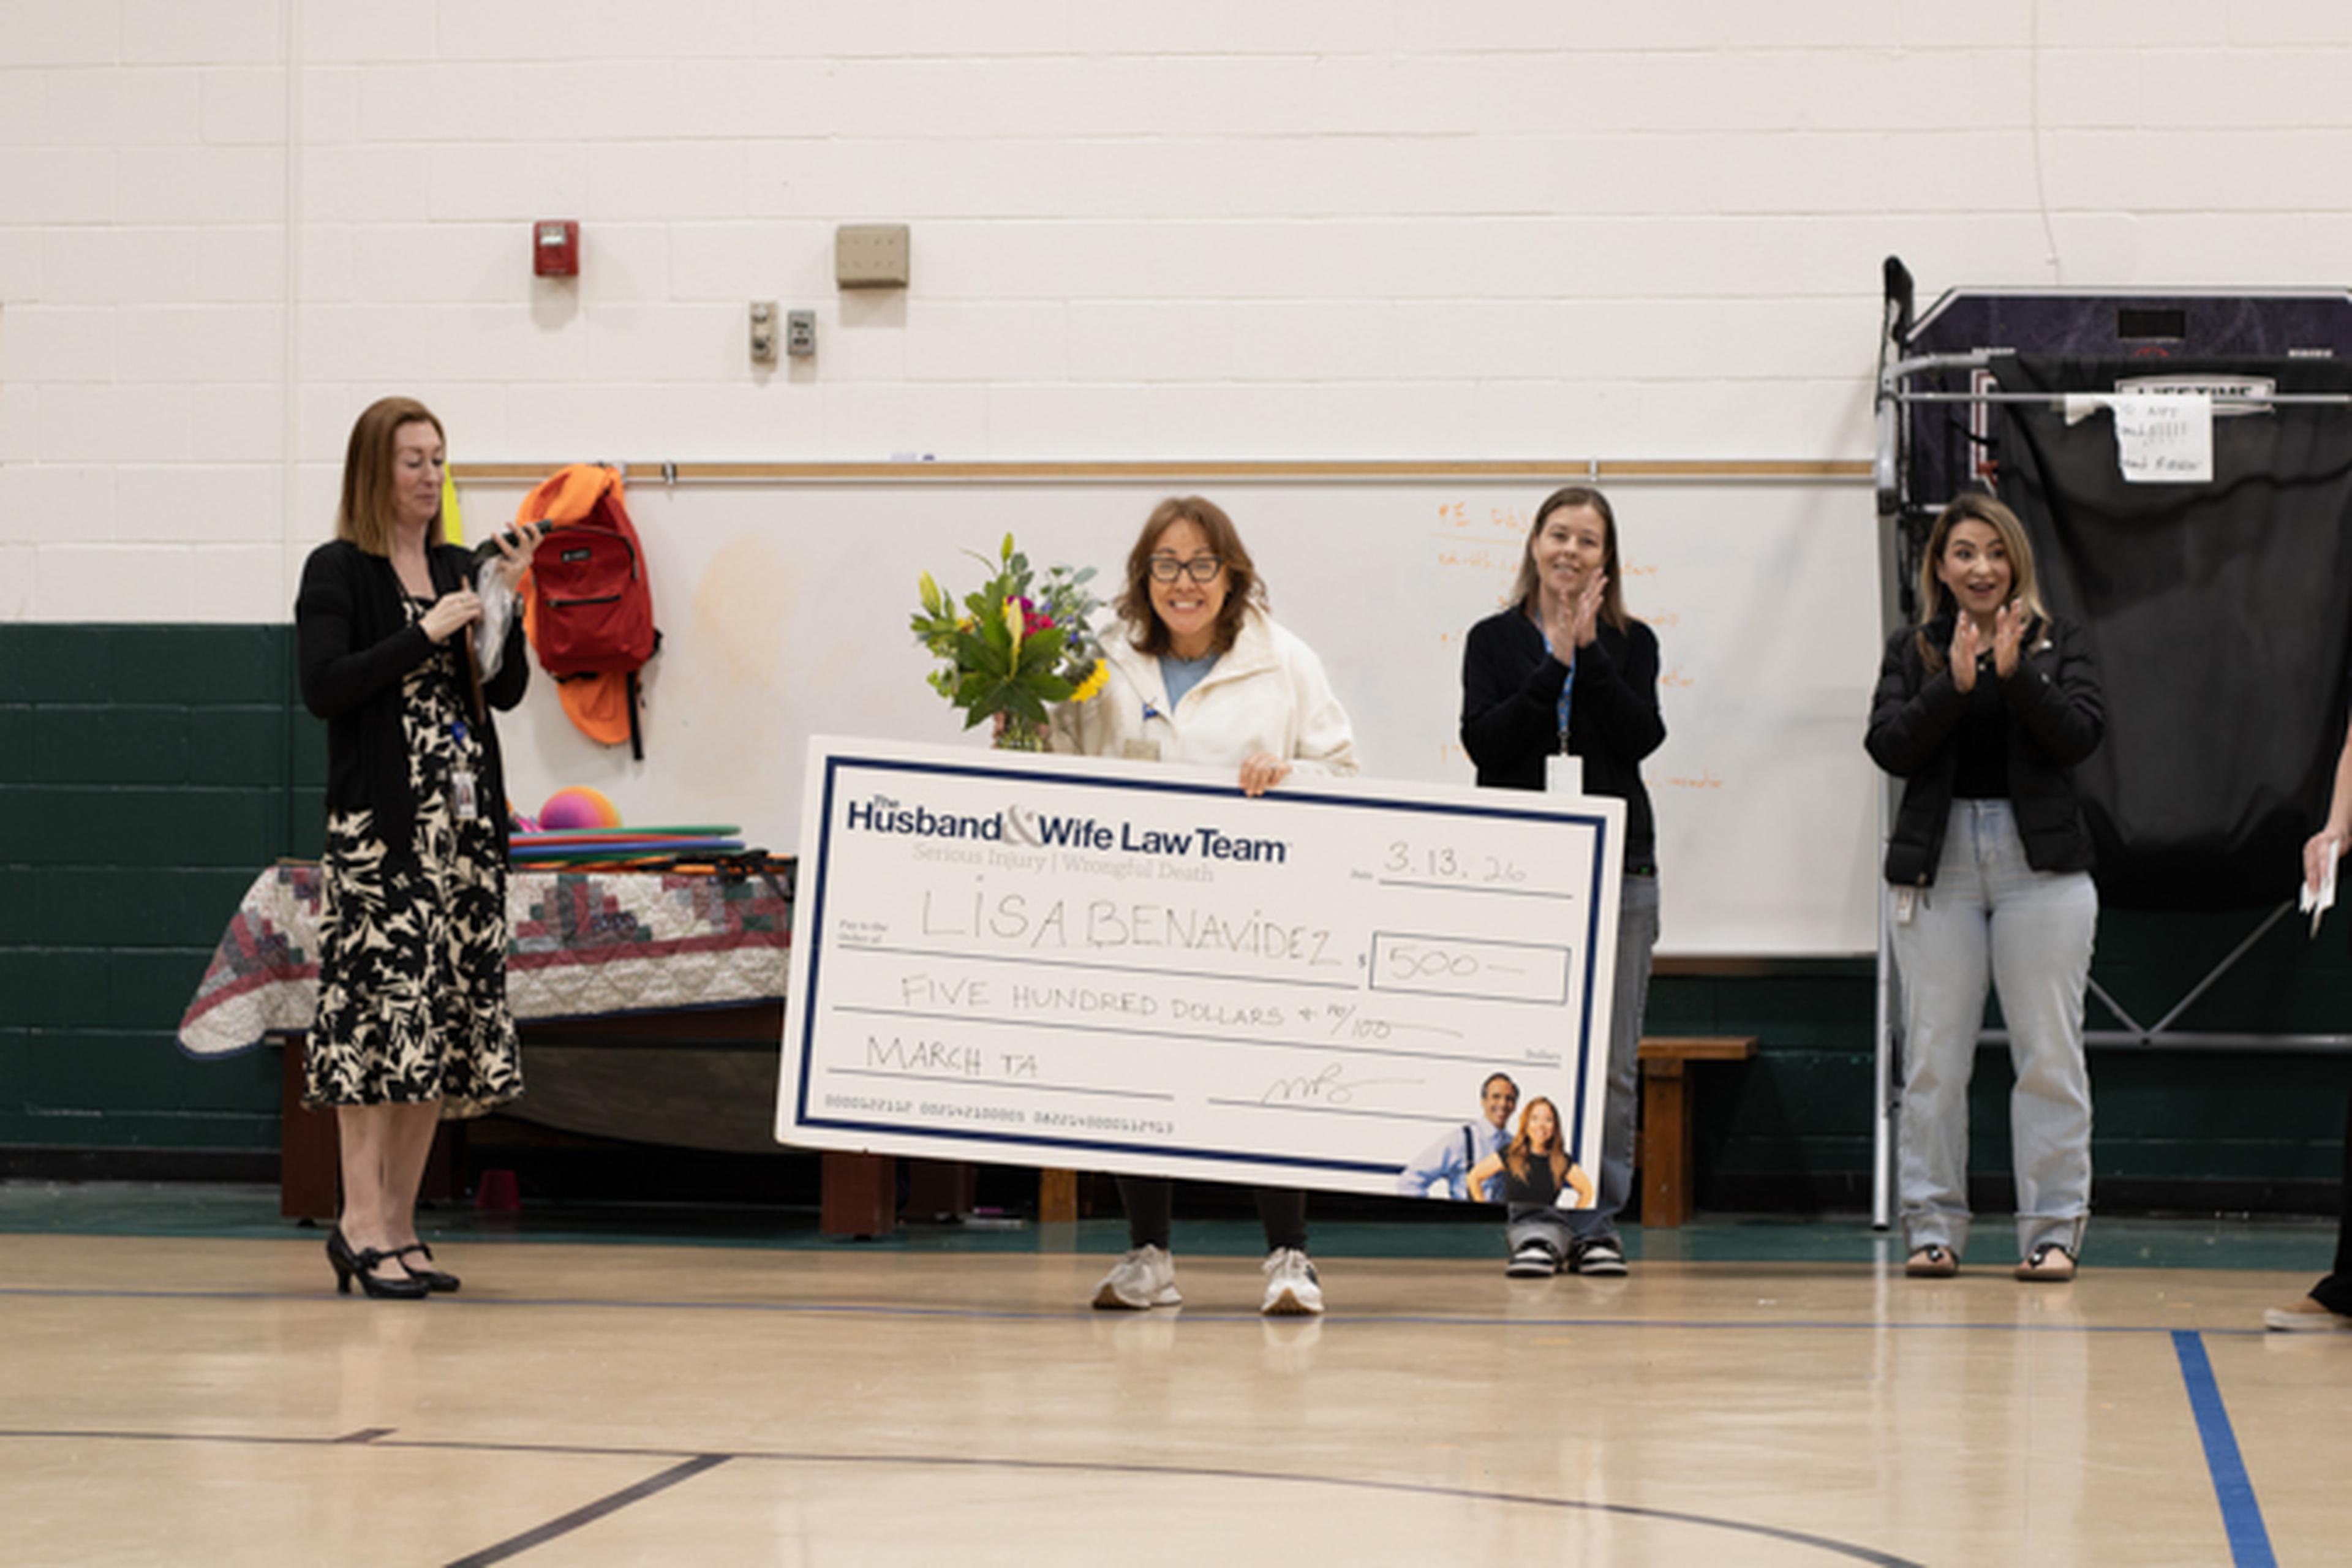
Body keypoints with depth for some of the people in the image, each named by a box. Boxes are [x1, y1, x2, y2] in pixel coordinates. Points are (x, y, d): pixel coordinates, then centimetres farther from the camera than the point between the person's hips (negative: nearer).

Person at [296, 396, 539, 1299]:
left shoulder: (455, 570, 15)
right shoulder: (338, 572, -1)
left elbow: (505, 690, 12)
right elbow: (322, 688, -12)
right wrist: (425, 634, -13)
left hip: (464, 819, 6)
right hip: (380, 820, -6)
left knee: (447, 1017, 4)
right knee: (381, 1005, -12)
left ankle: (401, 1224, 9)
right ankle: (360, 1222, -10)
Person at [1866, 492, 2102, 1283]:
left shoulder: (2057, 645, 8)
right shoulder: (1913, 651, 9)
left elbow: (2079, 735, -6)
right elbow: (1889, 746, -4)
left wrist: (2016, 671, -17)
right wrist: (1956, 683, -16)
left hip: (2040, 861, -1)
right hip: (1937, 862, 1)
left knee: (2049, 1051, -3)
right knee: (1934, 1052, 1)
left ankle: (2053, 1228, 2)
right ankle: (1933, 1226, 7)